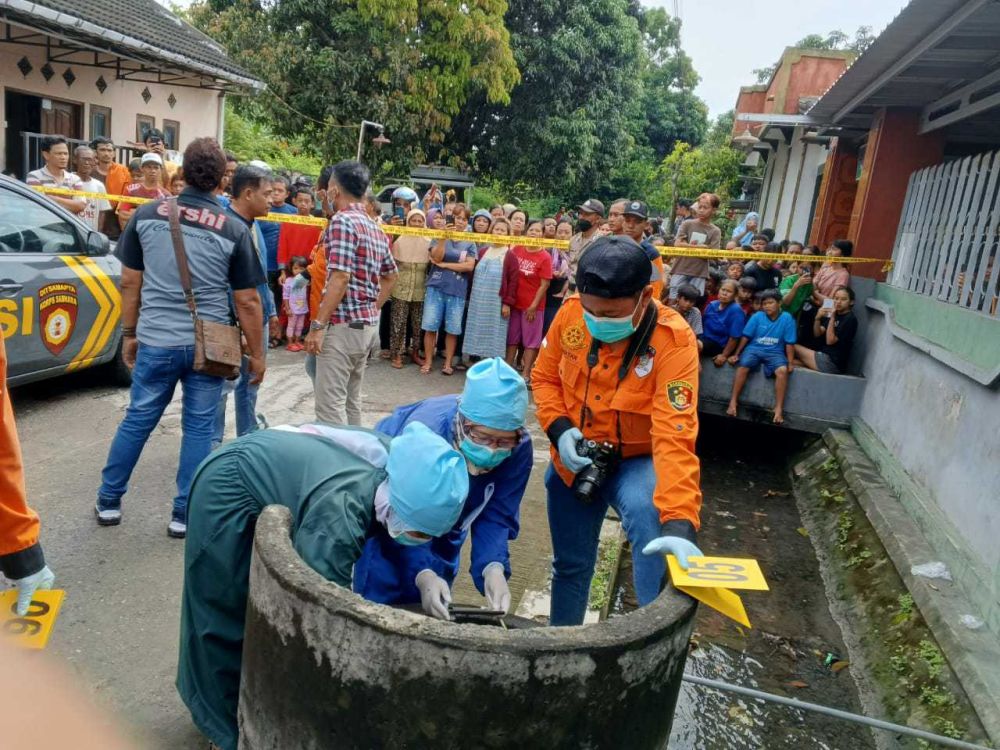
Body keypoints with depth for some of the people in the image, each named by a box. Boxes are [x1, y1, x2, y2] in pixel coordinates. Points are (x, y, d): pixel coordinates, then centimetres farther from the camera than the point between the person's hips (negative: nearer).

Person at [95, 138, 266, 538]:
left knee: (137, 419, 17)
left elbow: (130, 282, 5)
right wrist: (256, 353, 5)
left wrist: (129, 333, 17)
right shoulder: (234, 230, -7)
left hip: (155, 341, 2)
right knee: (199, 427, 9)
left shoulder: (147, 214, 0)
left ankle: (108, 500, 30)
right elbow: (247, 302, -5)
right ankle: (184, 514, 17)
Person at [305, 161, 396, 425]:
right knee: (351, 400, 18)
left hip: (343, 325, -9)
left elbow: (340, 278, -20)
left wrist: (317, 325, -19)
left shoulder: (342, 221, -12)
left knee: (330, 404, -5)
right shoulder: (375, 228, 15)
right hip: (368, 324, 9)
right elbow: (390, 276, 23)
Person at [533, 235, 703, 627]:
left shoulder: (674, 340, -28)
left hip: (636, 461, -3)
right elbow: (545, 378, 1)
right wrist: (559, 428, -18)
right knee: (569, 565, 18)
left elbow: (675, 436, -36)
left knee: (649, 513, -37)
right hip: (573, 462, 4)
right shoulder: (570, 314, -15)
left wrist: (679, 522, -46)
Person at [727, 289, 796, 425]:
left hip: (775, 352, -1)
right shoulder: (757, 316, 0)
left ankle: (779, 408, -25)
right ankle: (733, 401, -21)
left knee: (782, 370, -30)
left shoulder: (787, 318, -3)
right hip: (754, 349, 1)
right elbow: (746, 337, 3)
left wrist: (790, 362, -3)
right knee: (743, 366, -29)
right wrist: (736, 354, 3)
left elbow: (789, 343, -1)